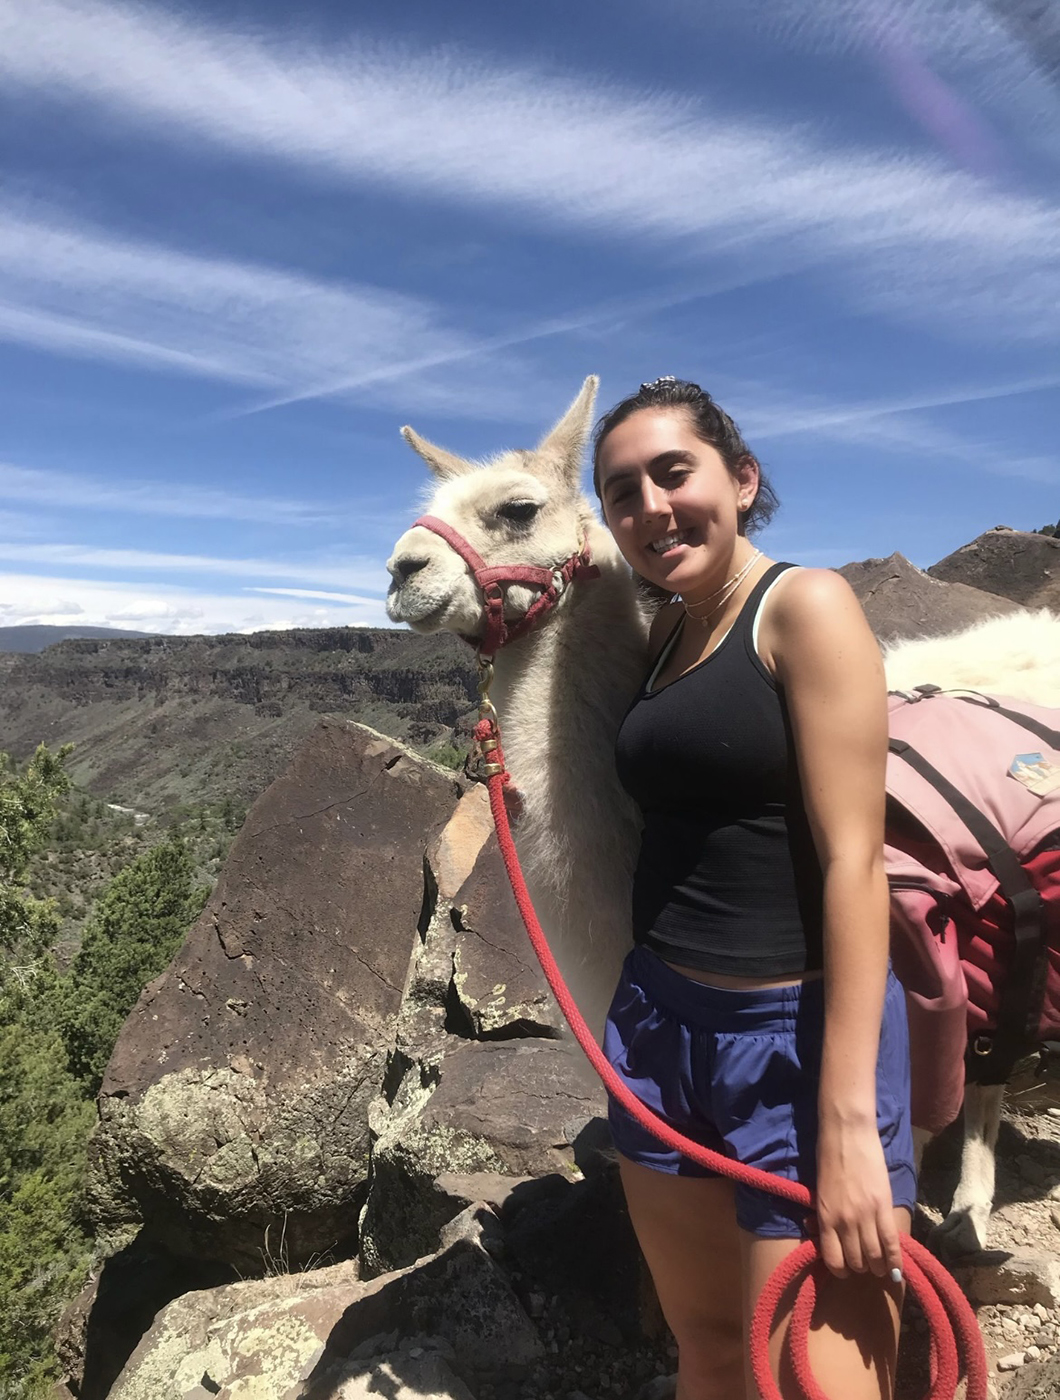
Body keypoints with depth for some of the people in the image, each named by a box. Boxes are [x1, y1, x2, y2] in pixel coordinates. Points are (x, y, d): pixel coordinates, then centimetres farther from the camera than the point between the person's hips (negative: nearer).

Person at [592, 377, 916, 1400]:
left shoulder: (805, 606, -11)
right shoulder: (662, 633, 10)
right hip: (661, 1027, 7)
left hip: (798, 1032, -6)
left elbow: (853, 860, -17)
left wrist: (850, 1122, -18)